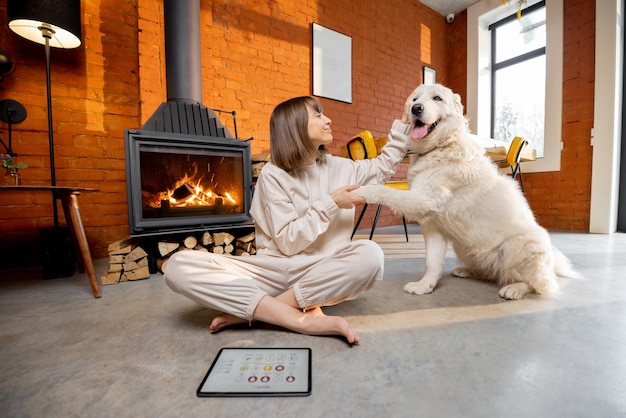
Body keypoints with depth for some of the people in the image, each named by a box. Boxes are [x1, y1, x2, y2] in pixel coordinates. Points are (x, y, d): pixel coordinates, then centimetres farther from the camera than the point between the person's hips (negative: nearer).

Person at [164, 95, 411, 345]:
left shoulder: (340, 167, 8)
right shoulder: (274, 175, -5)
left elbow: (384, 166, 24)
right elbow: (289, 242, -11)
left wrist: (403, 122, 22)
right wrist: (330, 204, -12)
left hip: (323, 272, 3)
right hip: (273, 271, -2)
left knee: (370, 255, -32)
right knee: (178, 266, -21)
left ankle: (249, 310, -19)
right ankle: (301, 319, -28)